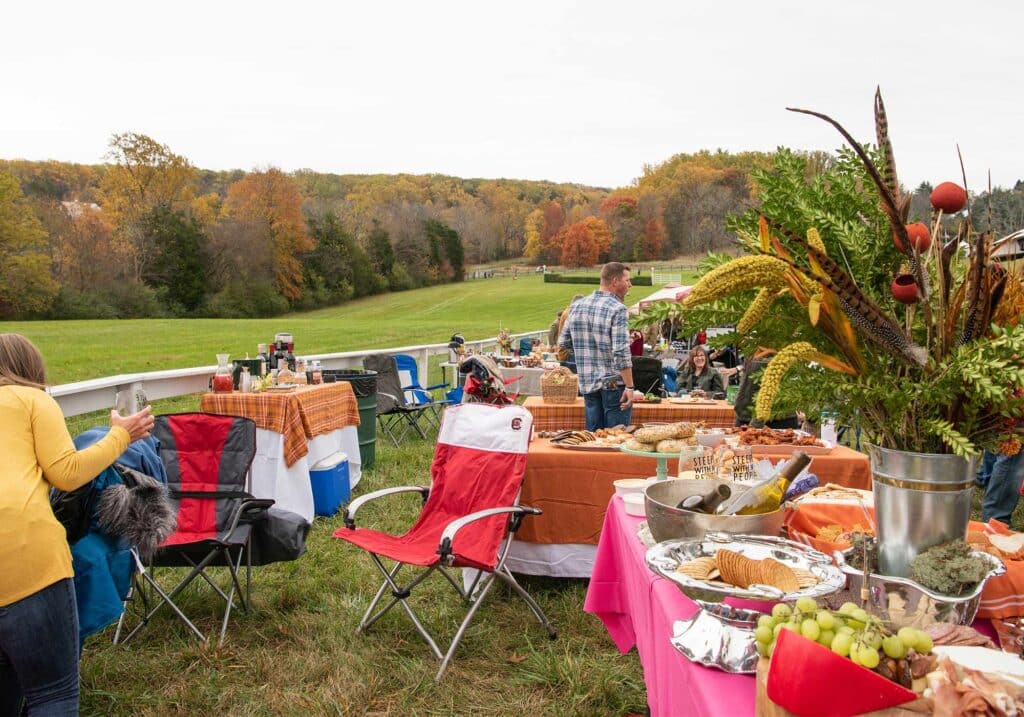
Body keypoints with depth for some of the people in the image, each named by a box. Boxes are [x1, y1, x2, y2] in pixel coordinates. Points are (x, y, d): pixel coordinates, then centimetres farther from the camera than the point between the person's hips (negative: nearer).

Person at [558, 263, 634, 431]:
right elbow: (621, 353, -20)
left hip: (587, 382, 6)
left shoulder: (577, 306, 6)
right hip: (614, 384, -6)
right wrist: (629, 387, -16)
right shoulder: (618, 309, -14)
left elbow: (563, 342, 12)